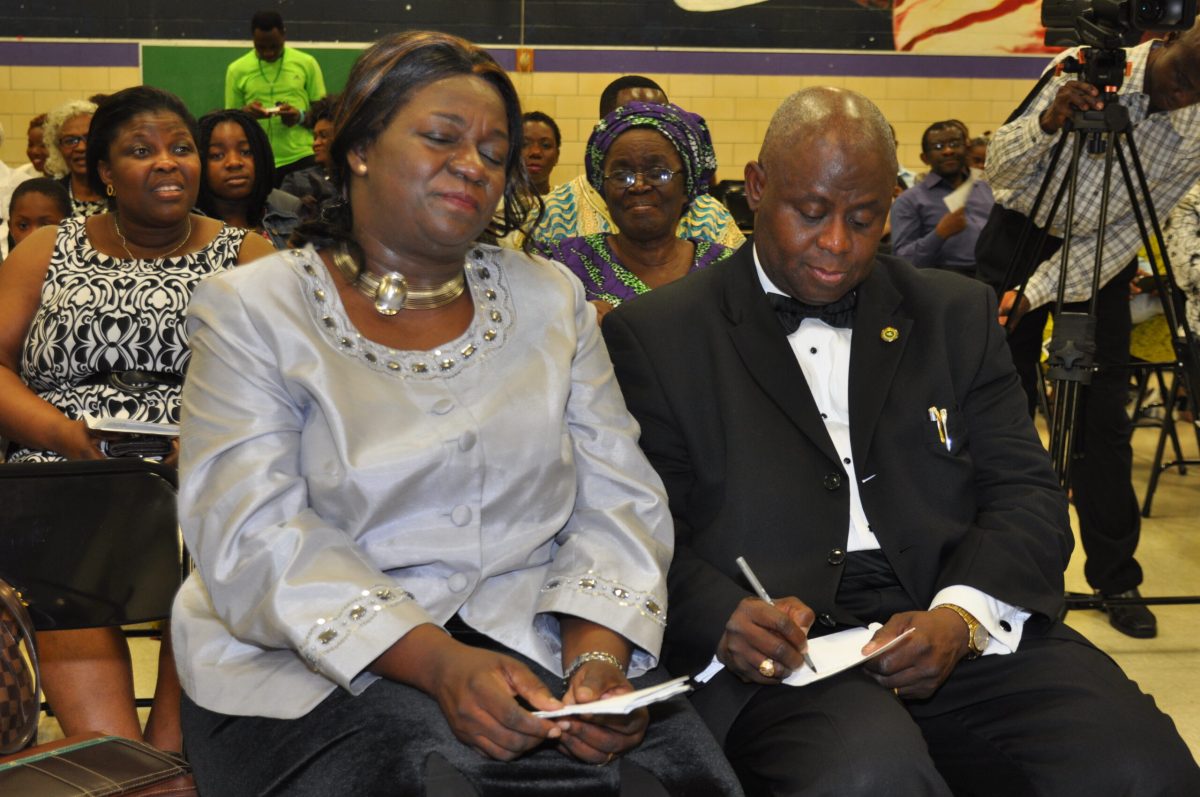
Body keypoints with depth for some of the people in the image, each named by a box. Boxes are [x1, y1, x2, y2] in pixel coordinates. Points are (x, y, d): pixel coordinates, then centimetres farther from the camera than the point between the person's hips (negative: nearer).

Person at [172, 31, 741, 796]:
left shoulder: (549, 298, 12)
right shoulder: (252, 312, 1)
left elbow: (618, 502, 6)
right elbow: (254, 541, -10)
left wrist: (598, 653, -15)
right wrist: (438, 664, -24)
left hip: (533, 639, 3)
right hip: (325, 667, -3)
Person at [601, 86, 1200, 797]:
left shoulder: (957, 315, 17)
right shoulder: (656, 336, 8)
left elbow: (1026, 493, 9)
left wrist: (961, 616, -11)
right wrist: (721, 619, -19)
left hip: (968, 630, 4)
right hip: (778, 653, -3)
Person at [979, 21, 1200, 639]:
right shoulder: (1082, 70, -16)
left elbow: (1126, 233, -14)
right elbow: (998, 167, -13)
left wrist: (1036, 292, -24)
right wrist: (1048, 121, -34)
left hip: (1099, 263, 1)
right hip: (1020, 239, -1)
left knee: (1103, 421, -2)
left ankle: (1116, 580, 8)